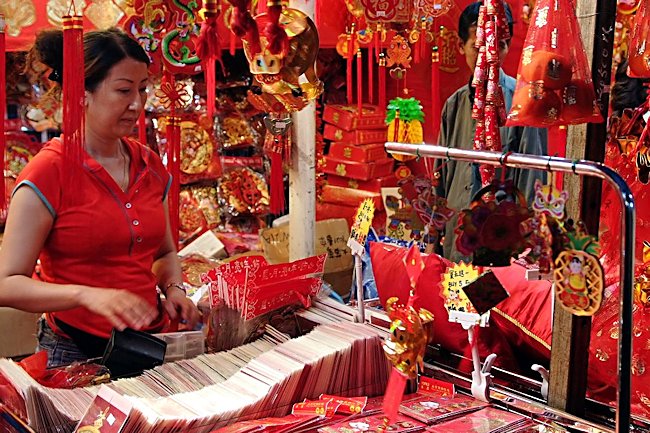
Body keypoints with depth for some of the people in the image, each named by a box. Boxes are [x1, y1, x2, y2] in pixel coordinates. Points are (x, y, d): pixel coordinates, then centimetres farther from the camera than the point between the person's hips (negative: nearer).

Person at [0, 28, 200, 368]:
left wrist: (173, 289, -2)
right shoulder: (48, 172, -12)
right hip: (73, 350, -5)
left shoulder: (150, 166, 5)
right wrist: (86, 294, -30)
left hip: (149, 344, 5)